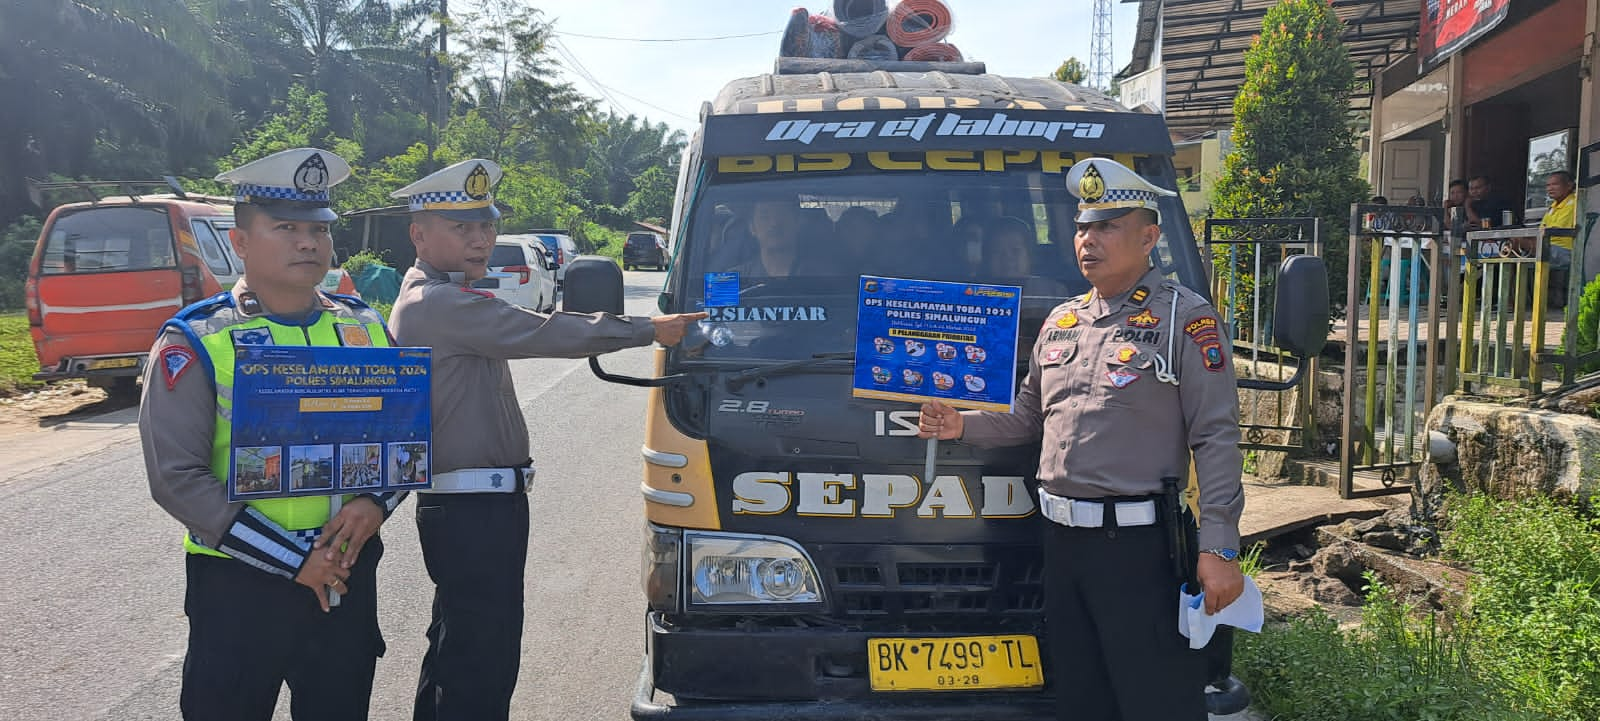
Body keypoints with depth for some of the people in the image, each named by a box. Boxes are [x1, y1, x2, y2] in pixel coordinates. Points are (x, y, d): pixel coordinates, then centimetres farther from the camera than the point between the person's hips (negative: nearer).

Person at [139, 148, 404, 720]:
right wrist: (292, 560, -17)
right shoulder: (195, 343, -8)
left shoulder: (365, 328, 5)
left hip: (350, 576, 4)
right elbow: (177, 478, -13)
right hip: (238, 586, -3)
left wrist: (376, 502, -12)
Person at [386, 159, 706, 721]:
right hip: (475, 509, -11)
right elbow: (542, 334, -23)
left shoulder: (430, 299, 16)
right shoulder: (440, 305, -18)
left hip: (462, 505, 11)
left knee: (455, 644, 21)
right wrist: (649, 328, -20)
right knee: (483, 658, -6)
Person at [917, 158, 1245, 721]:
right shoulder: (1061, 320, 14)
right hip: (1062, 541, 7)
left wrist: (1219, 549, -16)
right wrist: (964, 426, 4)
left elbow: (1216, 439, -11)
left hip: (1138, 547, -6)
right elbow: (1027, 419, 22)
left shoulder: (1185, 317, -6)